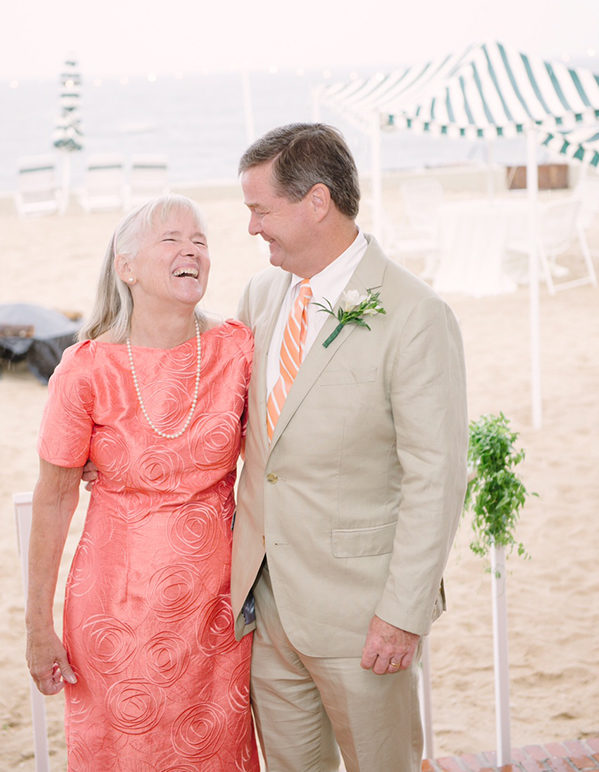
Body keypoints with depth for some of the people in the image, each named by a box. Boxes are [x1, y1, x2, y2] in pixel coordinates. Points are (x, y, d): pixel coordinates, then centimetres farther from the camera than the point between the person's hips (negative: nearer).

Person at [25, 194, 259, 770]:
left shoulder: (237, 350, -8)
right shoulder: (87, 371, -15)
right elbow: (54, 498, -6)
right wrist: (39, 627, -2)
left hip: (217, 596, 2)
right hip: (121, 600, -2)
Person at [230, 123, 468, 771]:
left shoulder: (415, 317, -18)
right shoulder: (262, 293, 4)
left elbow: (437, 478, -18)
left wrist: (404, 614, -18)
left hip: (357, 608, -6)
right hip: (264, 595, 6)